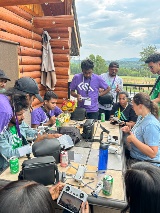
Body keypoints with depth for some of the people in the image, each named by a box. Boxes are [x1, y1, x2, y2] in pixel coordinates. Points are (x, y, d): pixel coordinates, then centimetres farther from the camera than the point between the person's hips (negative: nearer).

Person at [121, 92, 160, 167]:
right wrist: (130, 131, 2)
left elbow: (152, 153, -30)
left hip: (147, 164, -8)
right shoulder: (141, 117, 3)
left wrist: (133, 139, -28)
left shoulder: (151, 124, -26)